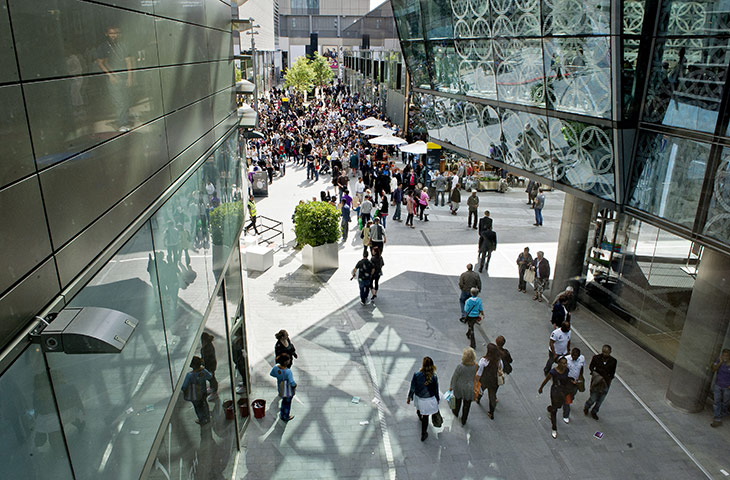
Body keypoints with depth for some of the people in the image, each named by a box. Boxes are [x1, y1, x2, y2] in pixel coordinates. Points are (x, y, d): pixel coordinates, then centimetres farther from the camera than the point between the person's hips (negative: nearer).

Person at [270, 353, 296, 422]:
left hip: (280, 388, 6)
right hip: (288, 390, -6)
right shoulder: (288, 371, -38)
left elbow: (271, 373, -1)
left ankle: (282, 415, 52)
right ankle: (286, 417, 44)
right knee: (287, 403, 21)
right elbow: (292, 382, -38)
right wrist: (295, 385, -16)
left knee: (284, 401, 32)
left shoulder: (276, 366, -19)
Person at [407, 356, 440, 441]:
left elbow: (412, 388, -13)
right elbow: (436, 390, -10)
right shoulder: (434, 377, -23)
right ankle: (423, 434, 29)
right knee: (426, 417, 16)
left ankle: (420, 418, 67)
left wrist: (409, 398, 3)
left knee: (419, 409, 35)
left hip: (418, 398, 2)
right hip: (429, 399, -2)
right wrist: (437, 399, 9)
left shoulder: (416, 375, -24)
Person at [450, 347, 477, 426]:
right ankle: (463, 420, 38)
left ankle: (456, 412, 55)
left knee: (458, 400, 28)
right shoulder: (475, 366, -22)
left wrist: (451, 386, 0)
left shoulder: (460, 366, -31)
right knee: (467, 405, 21)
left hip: (459, 387, -1)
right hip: (470, 389, 1)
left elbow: (454, 377, -17)